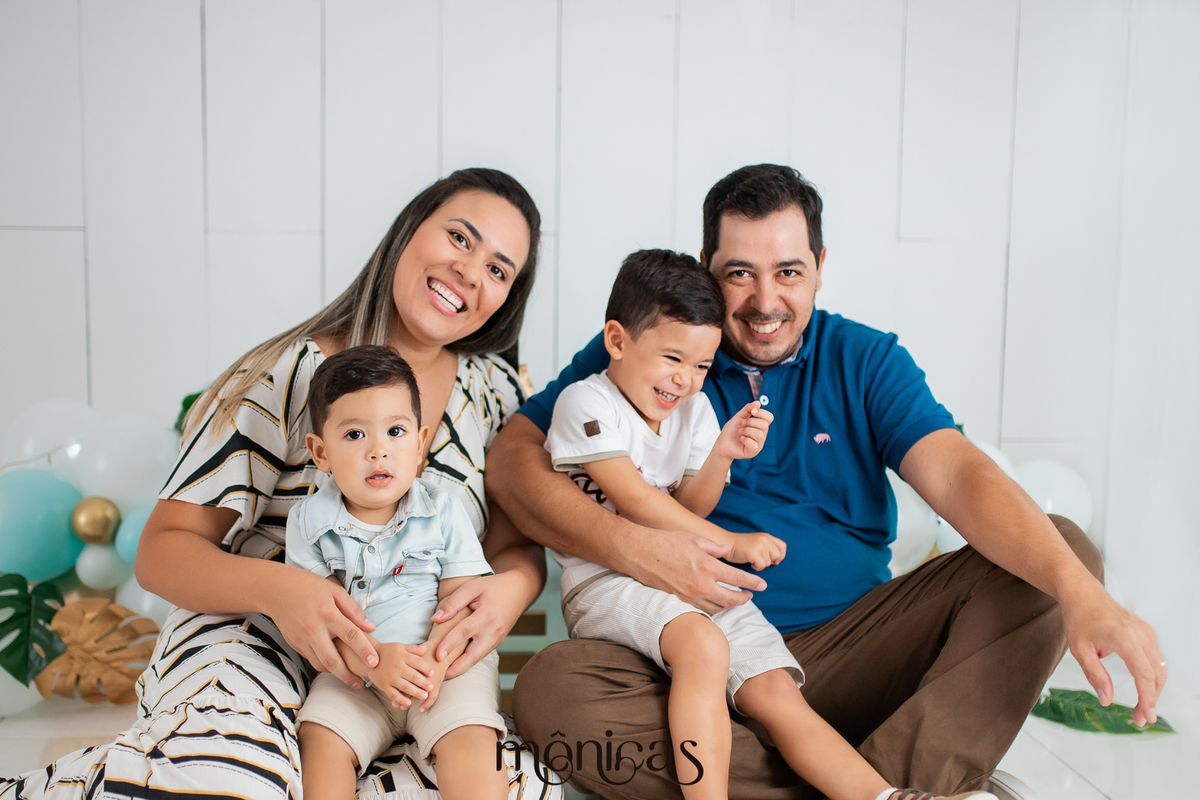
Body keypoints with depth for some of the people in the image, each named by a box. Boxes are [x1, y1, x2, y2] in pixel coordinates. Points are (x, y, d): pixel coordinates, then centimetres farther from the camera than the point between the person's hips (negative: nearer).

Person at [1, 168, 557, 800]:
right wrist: (277, 588, -28)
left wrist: (511, 589, -18)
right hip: (253, 636, -4)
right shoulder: (292, 373, -5)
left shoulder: (494, 389, 7)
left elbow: (517, 545, 8)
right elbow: (162, 552, -6)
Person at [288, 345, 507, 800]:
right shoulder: (309, 521, -1)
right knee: (321, 736, -21)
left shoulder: (443, 512, -2)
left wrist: (435, 659, -24)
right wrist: (371, 659, -23)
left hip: (447, 662, -1)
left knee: (470, 735, -24)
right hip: (352, 671, 2)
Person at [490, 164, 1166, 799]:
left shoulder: (865, 360, 6)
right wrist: (629, 546, -22)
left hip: (854, 648, 2)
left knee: (1064, 550, -13)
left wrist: (1083, 593, -27)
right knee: (550, 688, -31)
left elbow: (958, 476, -9)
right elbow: (512, 458, -5)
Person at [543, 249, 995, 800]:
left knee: (777, 692, -13)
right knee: (703, 645, -36)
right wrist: (730, 544, -9)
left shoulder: (694, 408, 15)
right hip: (607, 580, -6)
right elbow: (635, 500, -11)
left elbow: (687, 510, 11)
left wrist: (720, 456, -8)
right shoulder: (585, 402, -5)